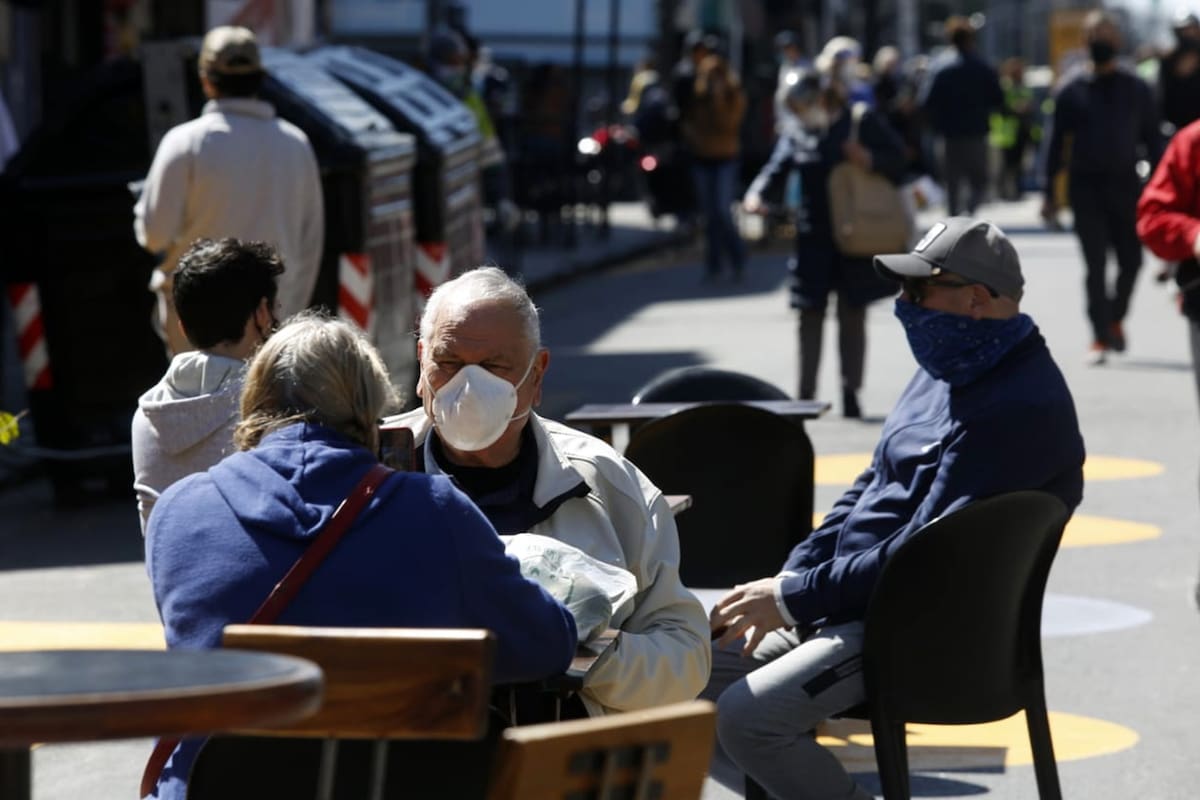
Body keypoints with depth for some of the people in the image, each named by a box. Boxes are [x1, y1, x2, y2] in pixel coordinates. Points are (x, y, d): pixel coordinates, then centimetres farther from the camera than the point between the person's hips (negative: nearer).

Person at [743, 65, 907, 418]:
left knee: (853, 316, 6)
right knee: (810, 316, 2)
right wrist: (755, 194, -23)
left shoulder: (863, 122, -2)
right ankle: (806, 395, 6)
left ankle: (850, 392, 14)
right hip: (814, 239, 2)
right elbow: (776, 169, -3)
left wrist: (871, 160, -19)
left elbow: (899, 159, 1)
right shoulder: (795, 134, 5)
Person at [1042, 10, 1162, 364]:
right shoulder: (1073, 91, 3)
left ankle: (1115, 318, 29)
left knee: (1131, 261, 3)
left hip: (1126, 185, 2)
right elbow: (1057, 144, 5)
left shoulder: (1136, 89, 6)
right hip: (1086, 186, -2)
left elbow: (1152, 138, 10)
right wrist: (1050, 193, 2)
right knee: (1096, 265, -4)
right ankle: (1100, 337, 0)